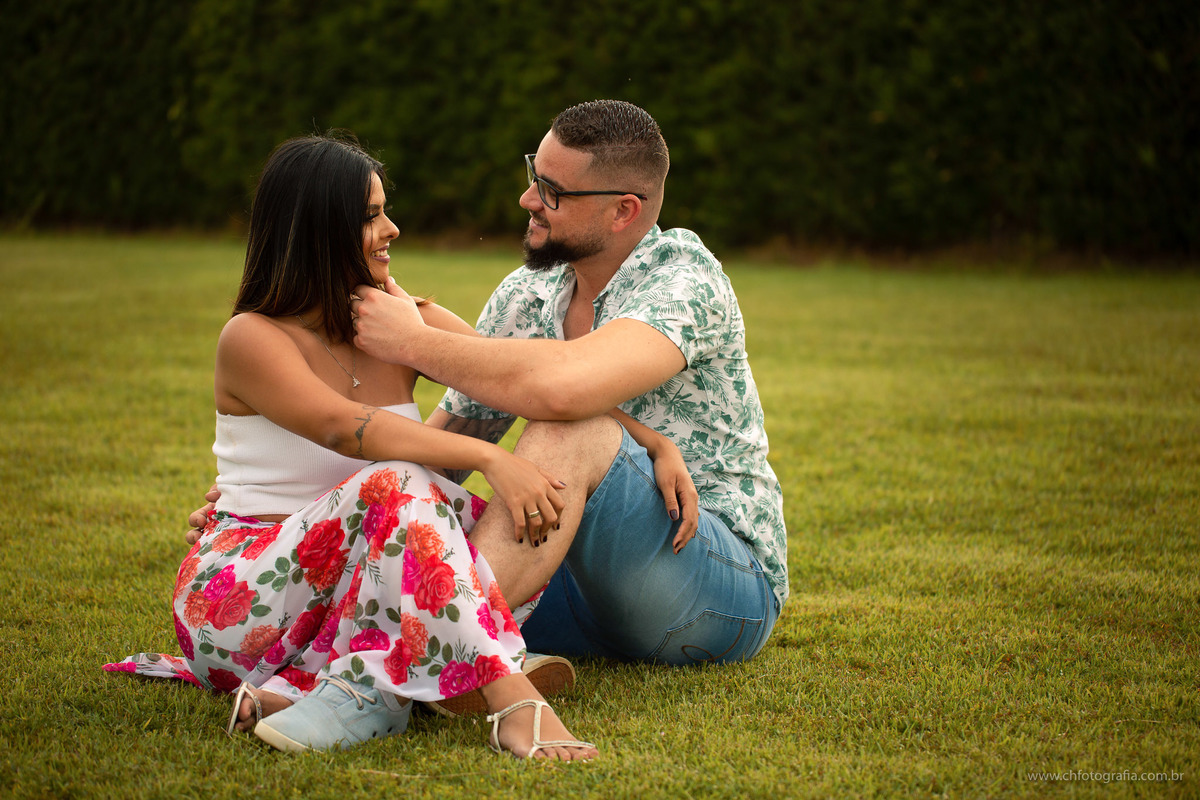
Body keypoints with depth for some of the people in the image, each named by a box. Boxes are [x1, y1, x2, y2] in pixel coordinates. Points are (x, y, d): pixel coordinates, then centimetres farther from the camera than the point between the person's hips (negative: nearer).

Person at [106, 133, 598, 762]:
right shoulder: (253, 339, -9)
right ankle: (512, 702, -41)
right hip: (241, 598, -6)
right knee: (396, 485, -30)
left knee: (510, 524, -15)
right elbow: (345, 428, -26)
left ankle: (293, 687, -26)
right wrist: (488, 457, -35)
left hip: (347, 587, 7)